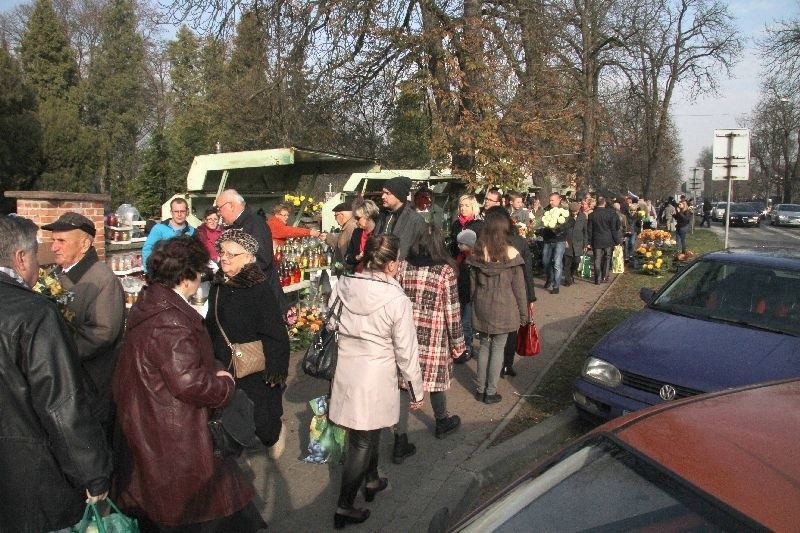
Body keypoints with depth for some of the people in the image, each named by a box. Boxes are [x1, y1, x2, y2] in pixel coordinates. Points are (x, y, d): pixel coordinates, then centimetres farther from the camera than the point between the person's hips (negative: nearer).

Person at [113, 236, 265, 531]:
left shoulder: (148, 304, 5)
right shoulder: (171, 323, -29)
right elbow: (190, 383, -30)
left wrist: (213, 370, 4)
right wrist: (225, 383, -12)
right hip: (174, 439, -10)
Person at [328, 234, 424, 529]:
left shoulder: (343, 286, -8)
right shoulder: (397, 300, -20)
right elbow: (406, 352, -13)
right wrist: (416, 391, 0)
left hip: (346, 373, 5)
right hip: (376, 378, -5)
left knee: (368, 431, 26)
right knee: (363, 441, 11)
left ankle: (371, 480, 47)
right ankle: (344, 508, 22)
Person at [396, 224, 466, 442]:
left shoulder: (402, 266, -3)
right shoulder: (445, 271, -11)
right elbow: (452, 311, -8)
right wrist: (457, 343, 3)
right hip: (434, 338, -2)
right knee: (436, 379, 17)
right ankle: (442, 422, 40)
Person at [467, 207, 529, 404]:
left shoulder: (478, 251, -6)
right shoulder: (511, 253, -13)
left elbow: (472, 283, 2)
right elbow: (518, 287, -7)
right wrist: (523, 312, 4)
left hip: (481, 307, 3)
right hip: (503, 308, -3)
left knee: (484, 345, 16)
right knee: (498, 348, 9)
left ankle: (480, 389, 24)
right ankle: (491, 392, 16)